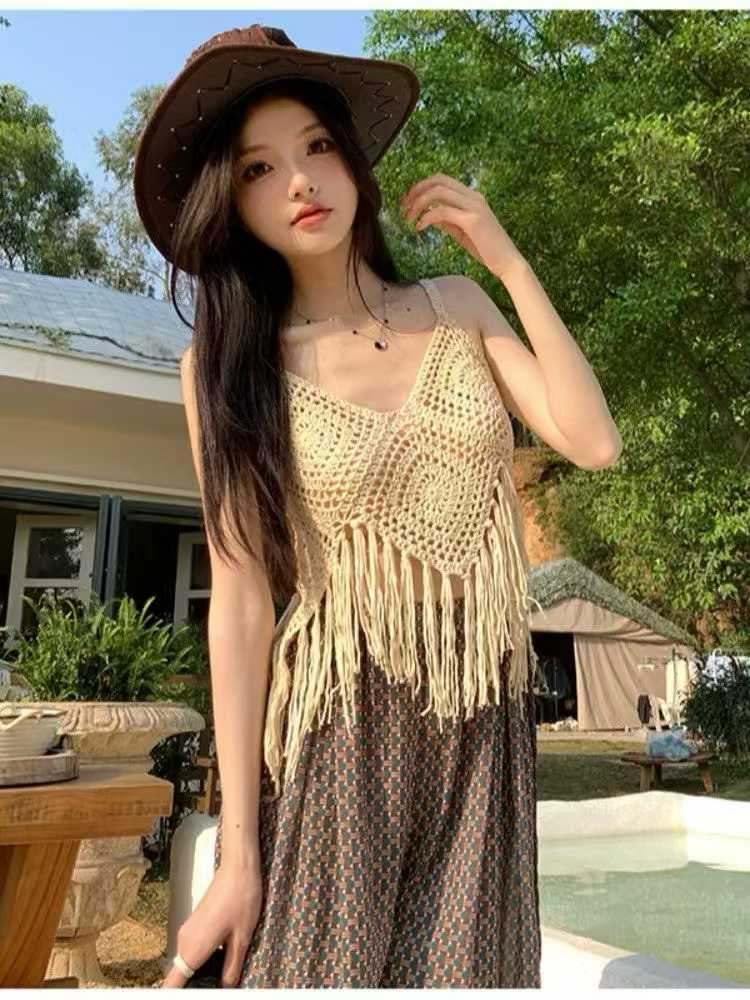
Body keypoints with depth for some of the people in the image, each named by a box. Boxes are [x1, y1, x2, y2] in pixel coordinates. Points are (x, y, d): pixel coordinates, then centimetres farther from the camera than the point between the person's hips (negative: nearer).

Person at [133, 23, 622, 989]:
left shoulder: (456, 305, 4)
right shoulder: (227, 365, -5)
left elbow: (593, 442, -6)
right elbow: (240, 600, -8)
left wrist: (507, 259, -5)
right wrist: (238, 851, -8)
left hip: (485, 717, 3)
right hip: (344, 726, -2)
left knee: (466, 972, 9)